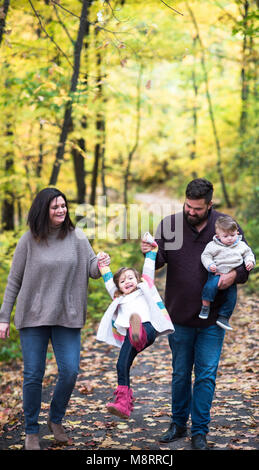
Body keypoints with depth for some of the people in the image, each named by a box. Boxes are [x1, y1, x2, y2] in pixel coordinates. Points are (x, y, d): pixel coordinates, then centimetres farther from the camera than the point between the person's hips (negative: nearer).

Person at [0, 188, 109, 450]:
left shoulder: (76, 237, 0)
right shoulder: (29, 241, -3)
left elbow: (91, 269, 2)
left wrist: (99, 266, -23)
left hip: (67, 318, 1)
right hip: (33, 317, -1)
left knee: (69, 372, -4)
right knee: (33, 375, 3)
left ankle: (56, 420, 23)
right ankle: (31, 431, 21)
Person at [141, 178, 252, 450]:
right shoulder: (170, 224, -3)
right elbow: (159, 261, -7)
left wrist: (235, 274, -19)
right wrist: (151, 253, -30)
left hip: (212, 318, -1)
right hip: (179, 316, 1)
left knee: (206, 375, 3)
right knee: (180, 374, 15)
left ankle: (199, 432, 15)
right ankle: (178, 424, 31)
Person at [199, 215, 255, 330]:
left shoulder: (241, 245, 8)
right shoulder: (213, 245, -4)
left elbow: (248, 254, 17)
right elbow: (206, 255, -2)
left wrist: (250, 261, -3)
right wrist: (210, 265, -19)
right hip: (217, 273, -4)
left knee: (231, 296, 0)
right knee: (211, 285, -31)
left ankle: (223, 317, 13)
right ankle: (205, 306, -12)